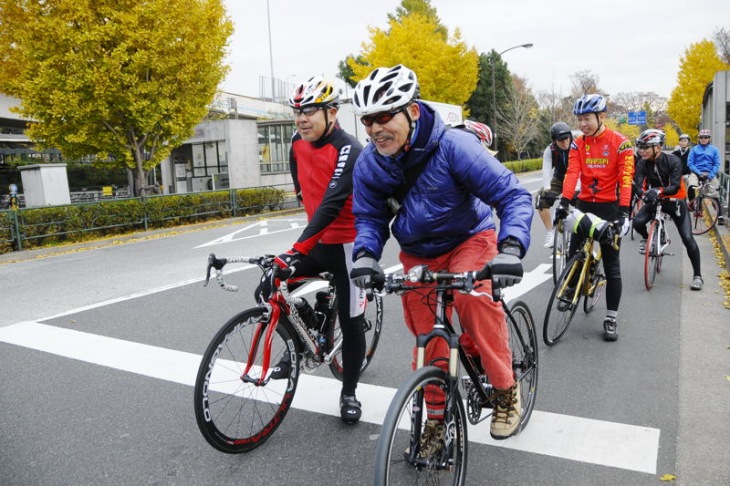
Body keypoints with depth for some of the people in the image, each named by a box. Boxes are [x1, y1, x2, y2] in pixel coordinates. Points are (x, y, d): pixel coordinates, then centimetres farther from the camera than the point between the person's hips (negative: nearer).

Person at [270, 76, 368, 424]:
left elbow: (332, 204, -31)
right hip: (318, 239, 6)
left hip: (348, 242, -6)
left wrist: (298, 248, -39)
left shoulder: (348, 150, -21)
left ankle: (349, 393, 20)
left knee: (351, 320, 1)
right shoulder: (298, 144, 1)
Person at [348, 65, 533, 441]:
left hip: (468, 240, -3)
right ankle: (436, 418, 25)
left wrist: (510, 248, -41)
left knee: (474, 298, -33)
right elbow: (369, 217, -2)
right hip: (417, 254, 4)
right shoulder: (368, 164, -13)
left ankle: (506, 391, -9)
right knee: (427, 337, 2)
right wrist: (365, 254, -24)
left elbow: (513, 196, -24)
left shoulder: (453, 146, -26)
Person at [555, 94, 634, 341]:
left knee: (611, 265, 3)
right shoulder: (578, 144, 3)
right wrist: (564, 202, -24)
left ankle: (611, 319, 11)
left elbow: (625, 178, -15)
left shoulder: (620, 143, -8)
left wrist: (624, 211, -25)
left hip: (609, 207, -3)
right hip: (584, 204, 3)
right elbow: (571, 173, -10)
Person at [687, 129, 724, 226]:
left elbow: (716, 164, 2)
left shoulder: (714, 149, 6)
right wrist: (699, 173, -12)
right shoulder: (694, 149, 5)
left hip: (710, 173, 1)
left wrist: (711, 175, -12)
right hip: (696, 172, -1)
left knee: (715, 194, -7)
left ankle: (720, 216, 0)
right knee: (691, 187, -31)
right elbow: (690, 163, 0)